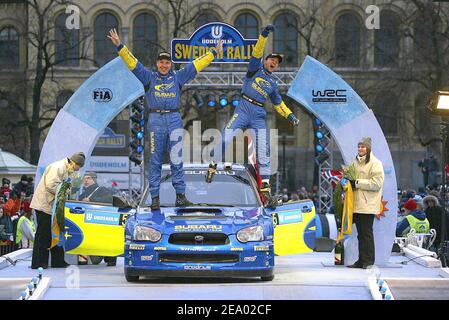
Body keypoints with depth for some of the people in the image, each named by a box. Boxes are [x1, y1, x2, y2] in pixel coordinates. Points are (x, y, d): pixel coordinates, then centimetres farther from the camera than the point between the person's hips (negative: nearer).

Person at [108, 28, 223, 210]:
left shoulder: (178, 77, 13)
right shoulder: (149, 78, 9)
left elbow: (196, 65, 16)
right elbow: (132, 63, 4)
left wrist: (213, 53, 17)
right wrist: (120, 47, -5)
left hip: (174, 120, 1)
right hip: (155, 121, -1)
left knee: (177, 159, 0)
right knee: (155, 160, 0)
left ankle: (180, 195, 2)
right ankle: (155, 197, 1)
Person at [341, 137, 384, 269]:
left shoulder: (375, 163, -7)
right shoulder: (356, 162, 17)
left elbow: (376, 183, -16)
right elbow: (351, 176, 29)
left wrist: (357, 183, -17)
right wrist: (346, 180, 5)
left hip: (367, 204, -7)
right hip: (357, 203, 7)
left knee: (366, 233, -6)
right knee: (360, 233, 10)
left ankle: (368, 261, 0)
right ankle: (361, 260, 14)